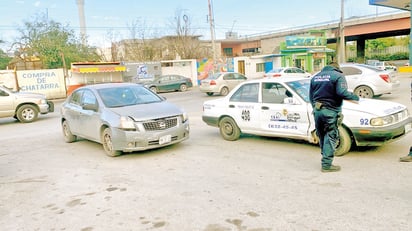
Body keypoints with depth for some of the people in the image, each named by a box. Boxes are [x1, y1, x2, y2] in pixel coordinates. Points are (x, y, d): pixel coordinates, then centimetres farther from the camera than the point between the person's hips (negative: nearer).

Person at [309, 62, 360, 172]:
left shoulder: (315, 77, 15)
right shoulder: (338, 76, -4)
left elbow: (311, 96, 16)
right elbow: (342, 93, -18)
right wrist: (355, 97, -3)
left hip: (317, 110, 6)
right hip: (330, 111, -6)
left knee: (322, 137, 17)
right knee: (330, 138, 0)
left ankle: (325, 160, 27)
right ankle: (326, 165, -1)